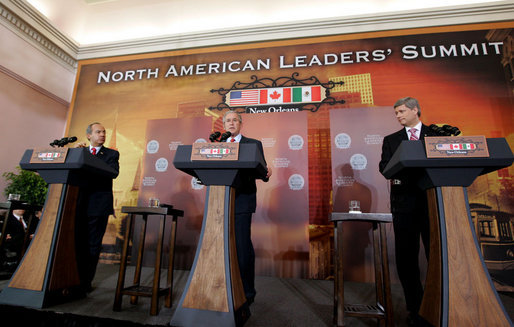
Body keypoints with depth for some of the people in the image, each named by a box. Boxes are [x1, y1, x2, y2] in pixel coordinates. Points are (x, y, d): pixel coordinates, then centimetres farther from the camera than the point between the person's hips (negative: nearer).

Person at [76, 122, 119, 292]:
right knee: (78, 244, 9)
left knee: (93, 246, 4)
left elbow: (114, 172, -11)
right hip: (80, 203, 3)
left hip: (99, 205, -2)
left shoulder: (111, 154, 7)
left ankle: (86, 282, 15)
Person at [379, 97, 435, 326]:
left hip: (433, 199, -1)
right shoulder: (391, 140, 14)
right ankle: (415, 307, 19)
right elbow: (384, 166, 2)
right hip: (404, 202, 1)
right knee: (406, 256, 5)